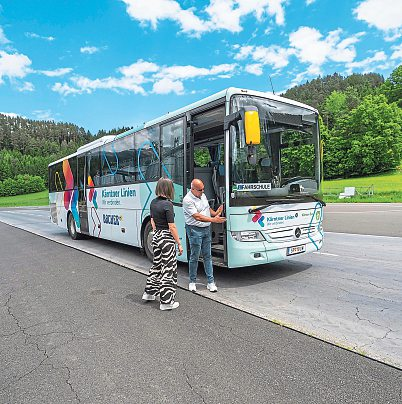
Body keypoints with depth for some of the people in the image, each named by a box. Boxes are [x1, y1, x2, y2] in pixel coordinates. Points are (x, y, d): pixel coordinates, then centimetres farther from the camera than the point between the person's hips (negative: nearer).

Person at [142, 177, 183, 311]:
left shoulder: (153, 203, 5)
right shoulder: (167, 204, -18)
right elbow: (172, 227, -18)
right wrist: (179, 244, -11)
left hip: (156, 237, 8)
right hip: (167, 239, -8)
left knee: (157, 265, 23)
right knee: (168, 269, 2)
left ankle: (149, 292, 36)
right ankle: (166, 302, 10)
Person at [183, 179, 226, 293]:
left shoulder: (203, 195, 10)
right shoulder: (188, 200, -16)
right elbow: (197, 216, -22)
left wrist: (215, 213, 1)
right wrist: (213, 220, -26)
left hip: (206, 229, 7)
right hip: (195, 230, -7)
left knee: (207, 256, 9)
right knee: (194, 257, 2)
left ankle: (211, 282, 15)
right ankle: (192, 282, 18)